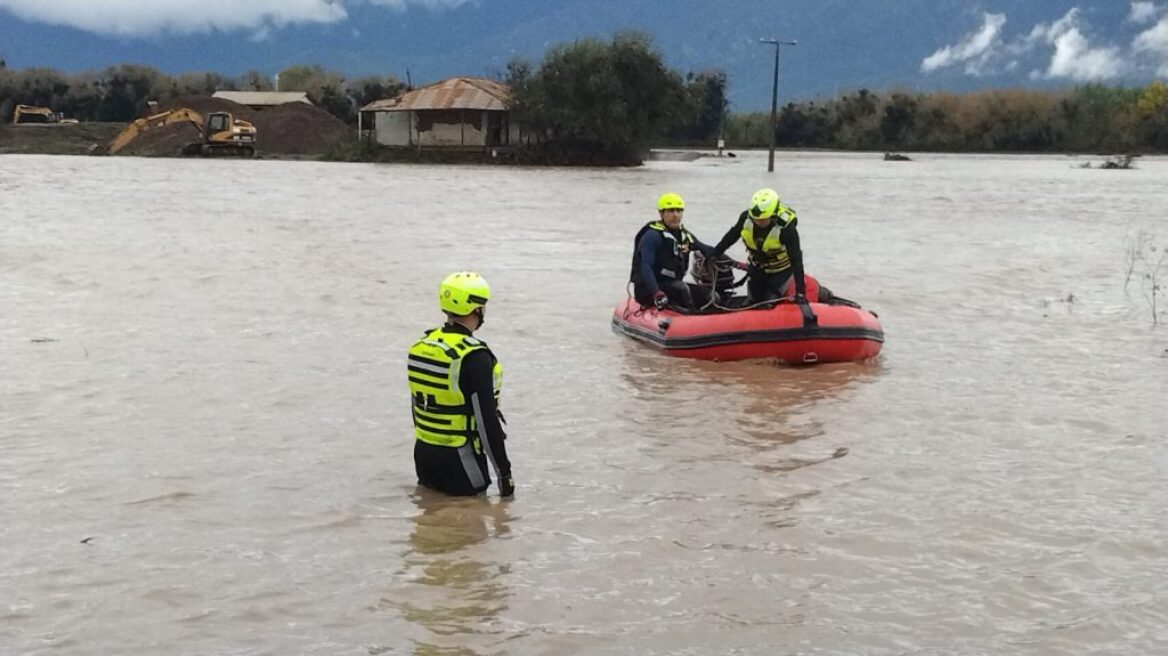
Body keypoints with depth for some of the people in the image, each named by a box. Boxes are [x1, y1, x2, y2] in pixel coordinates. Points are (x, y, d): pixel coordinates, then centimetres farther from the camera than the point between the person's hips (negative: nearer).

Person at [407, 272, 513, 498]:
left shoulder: (420, 347, 4)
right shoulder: (475, 358, -20)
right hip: (459, 461, -7)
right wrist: (504, 472, -12)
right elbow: (486, 421, -20)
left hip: (423, 454, 8)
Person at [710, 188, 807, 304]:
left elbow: (796, 260, -32)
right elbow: (730, 237, -2)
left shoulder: (786, 227, -34)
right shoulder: (747, 217, -22)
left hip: (781, 271, -5)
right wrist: (713, 255, 3)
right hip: (757, 268, 5)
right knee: (753, 302, 14)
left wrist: (800, 291, -35)